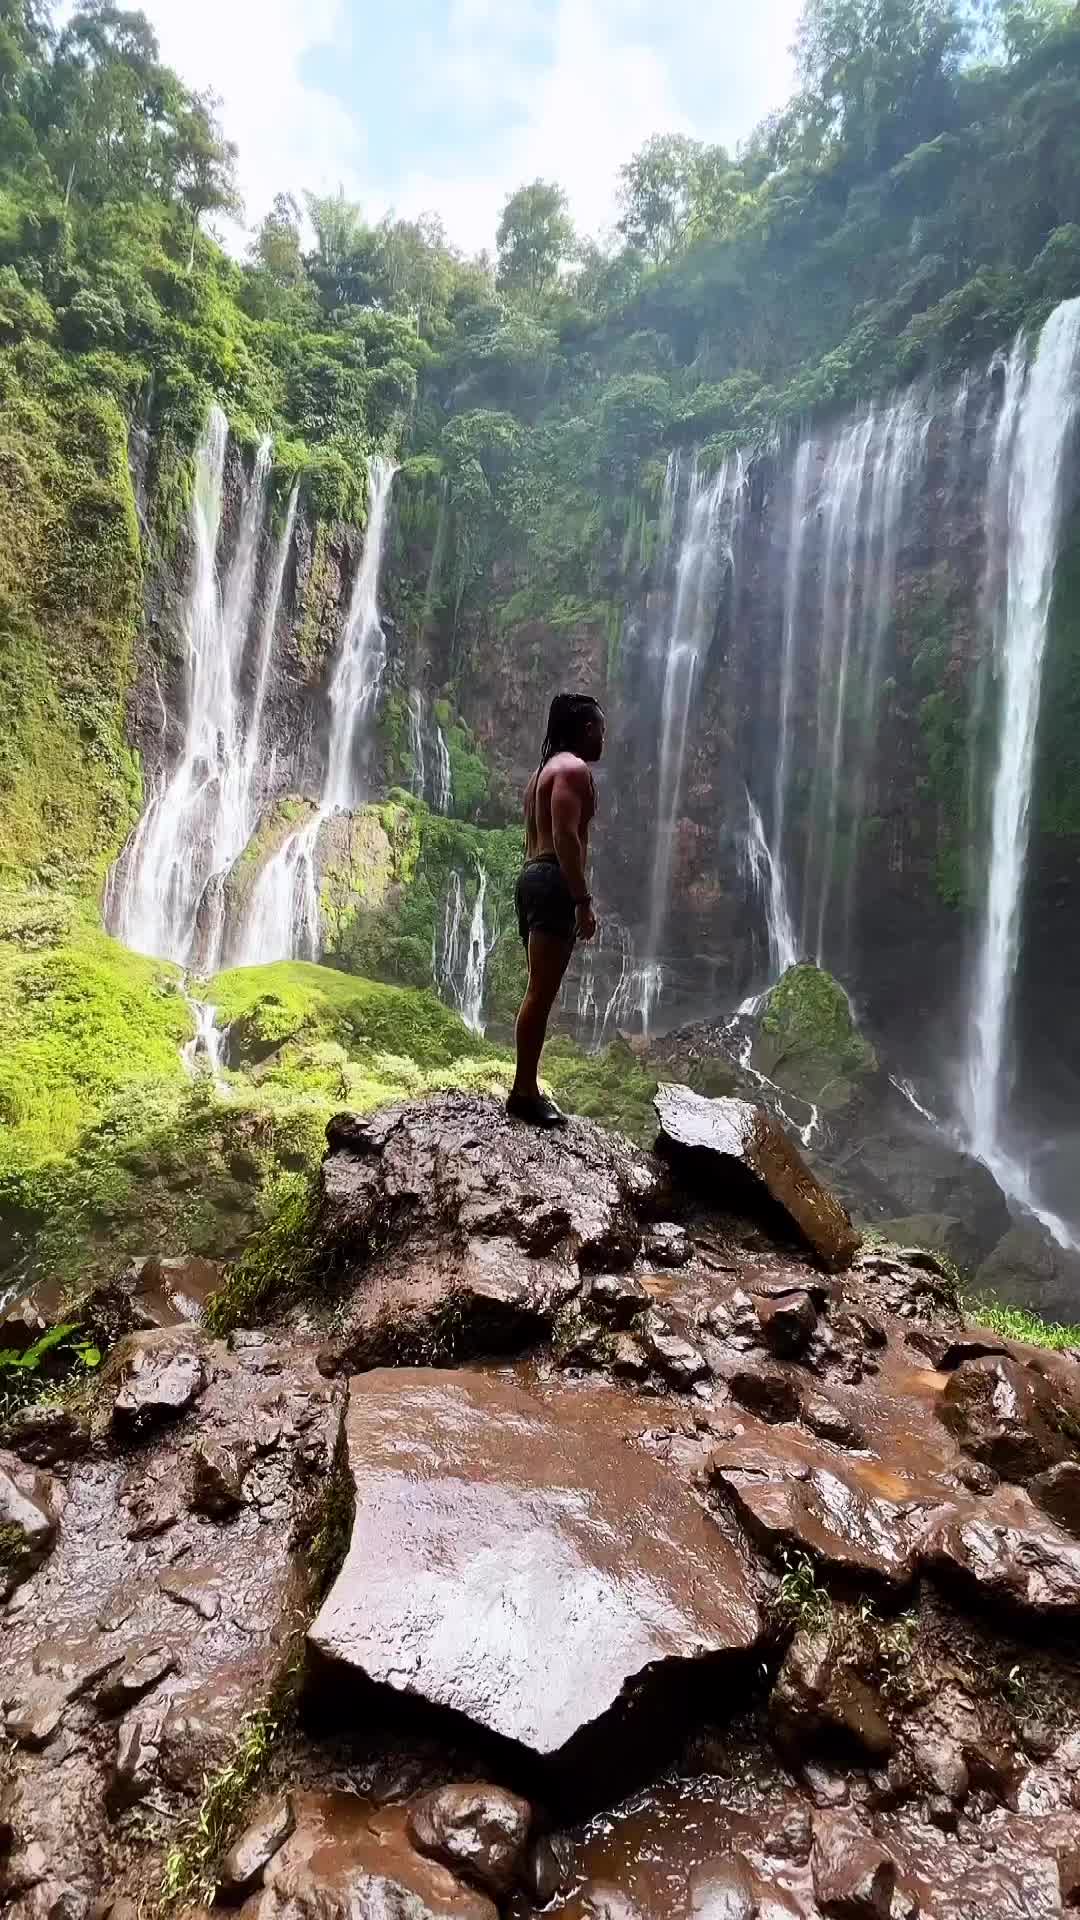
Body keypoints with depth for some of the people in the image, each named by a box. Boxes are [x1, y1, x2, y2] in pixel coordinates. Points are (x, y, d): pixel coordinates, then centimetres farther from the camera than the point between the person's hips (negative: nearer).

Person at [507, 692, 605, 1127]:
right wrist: (583, 901, -20)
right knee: (541, 992, -11)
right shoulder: (574, 768, -6)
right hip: (554, 882, -11)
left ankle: (526, 1087, 14)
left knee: (540, 992, 11)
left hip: (533, 876, 11)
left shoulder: (545, 769, 25)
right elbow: (565, 836, -18)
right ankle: (524, 1092, -10)